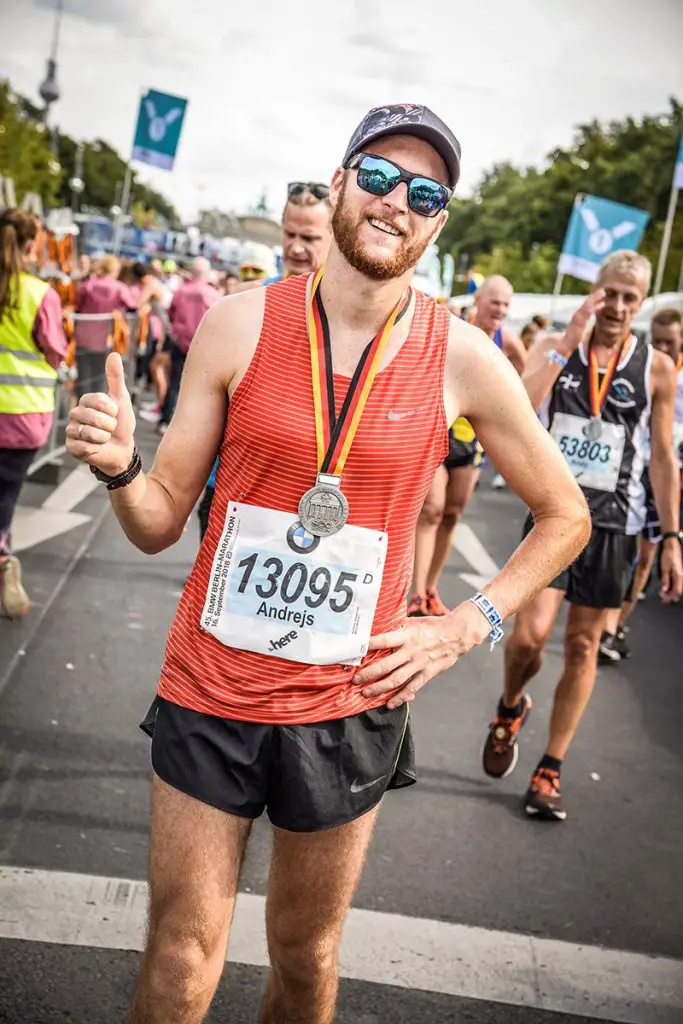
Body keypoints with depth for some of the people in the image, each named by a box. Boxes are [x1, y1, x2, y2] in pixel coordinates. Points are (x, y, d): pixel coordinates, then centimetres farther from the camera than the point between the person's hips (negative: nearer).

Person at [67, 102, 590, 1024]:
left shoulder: (463, 359, -7)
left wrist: (464, 628, -3)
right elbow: (160, 521, -2)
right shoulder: (241, 325, -7)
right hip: (210, 693, 0)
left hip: (348, 707, 1)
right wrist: (119, 469, -24)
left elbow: (565, 516, 7)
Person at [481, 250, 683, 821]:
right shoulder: (554, 347, 0)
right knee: (530, 634, -12)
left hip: (613, 524, 1)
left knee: (583, 647, 7)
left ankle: (550, 771, 19)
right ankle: (510, 708, 23)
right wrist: (571, 341, -21)